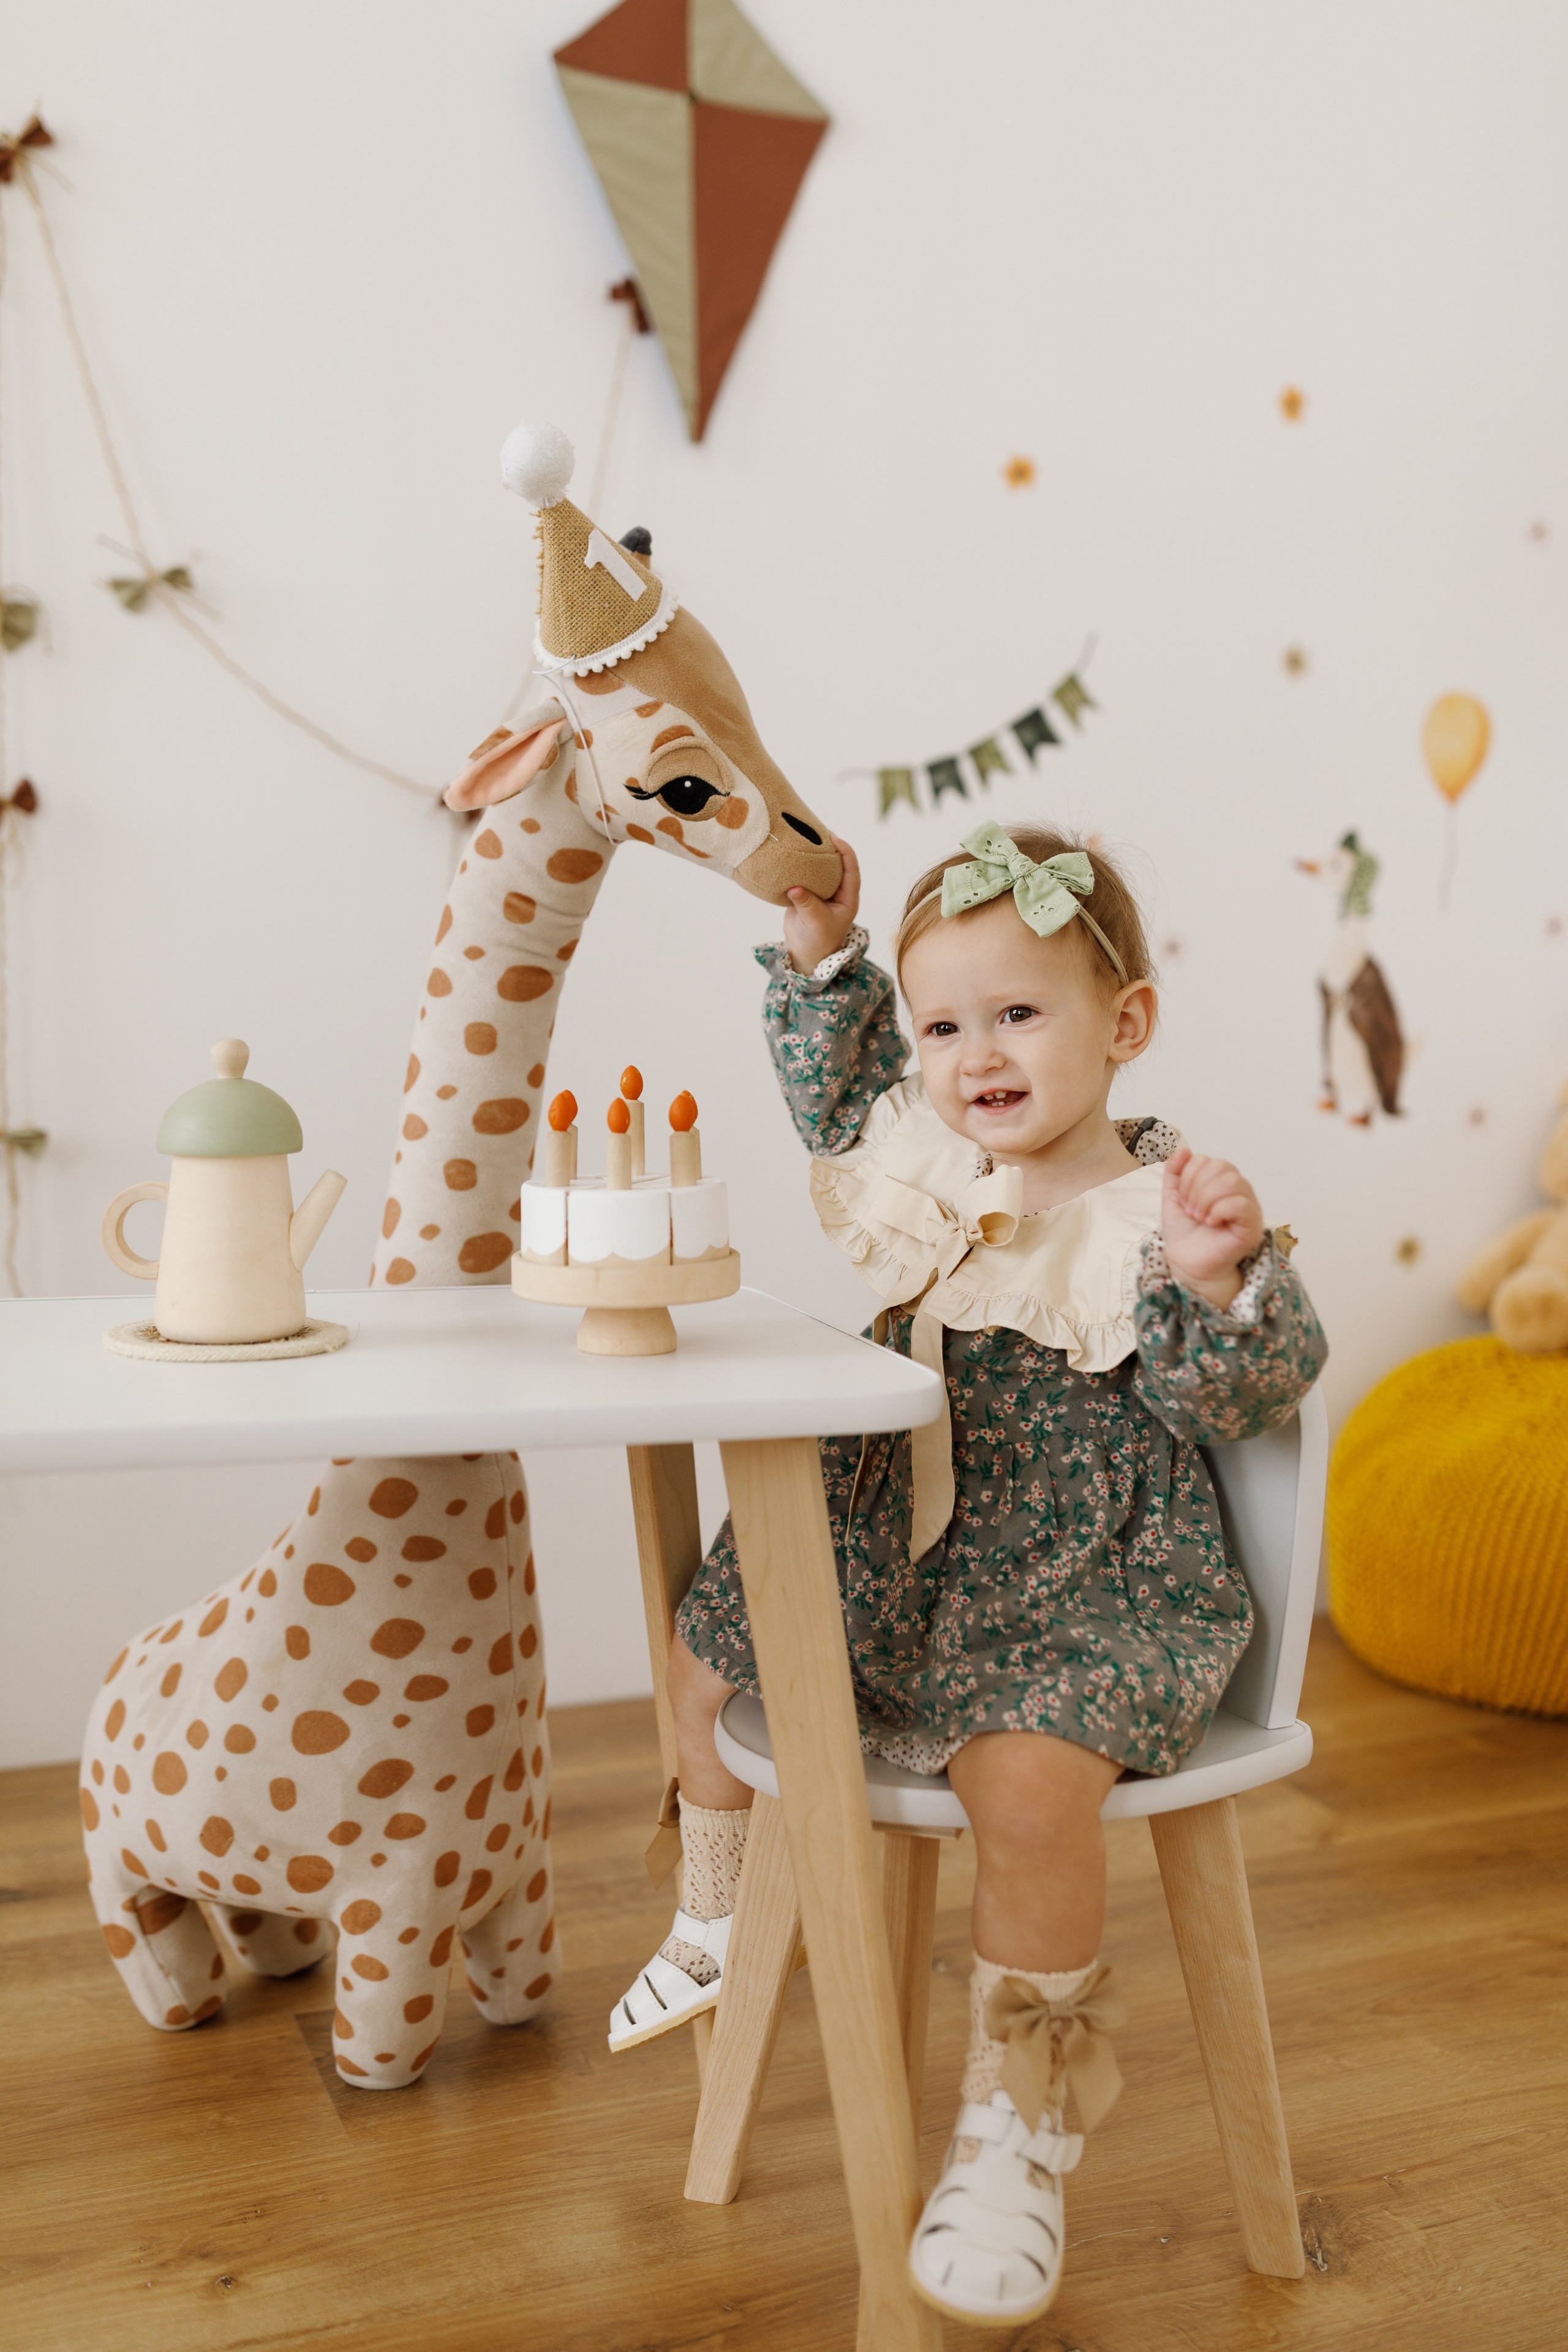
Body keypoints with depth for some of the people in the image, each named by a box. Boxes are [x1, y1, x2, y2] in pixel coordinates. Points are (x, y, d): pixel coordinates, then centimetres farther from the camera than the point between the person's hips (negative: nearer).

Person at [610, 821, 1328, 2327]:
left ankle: (1019, 2121, -8)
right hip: (900, 1567, 8)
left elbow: (1243, 1397, -20)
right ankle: (724, 1927, 42)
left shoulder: (1155, 1219, -15)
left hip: (1087, 1594, -7)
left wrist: (1215, 1277, -38)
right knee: (704, 1646, 17)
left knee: (1025, 1775, -34)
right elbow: (835, 1097, 21)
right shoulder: (931, 1164, 4)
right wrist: (819, 952, 11)